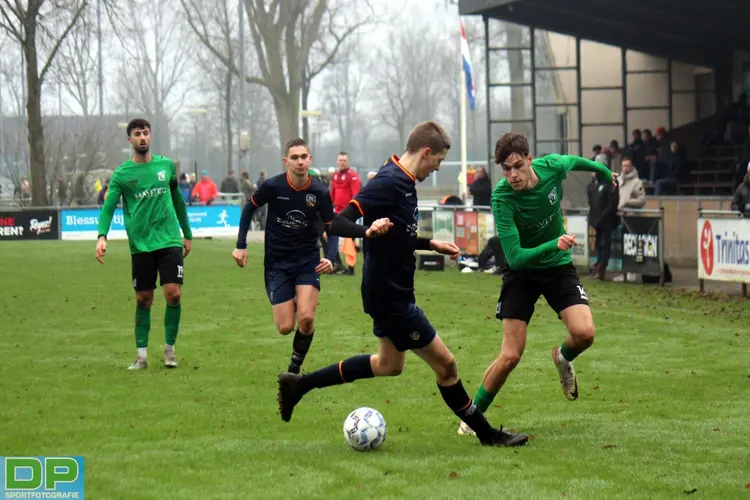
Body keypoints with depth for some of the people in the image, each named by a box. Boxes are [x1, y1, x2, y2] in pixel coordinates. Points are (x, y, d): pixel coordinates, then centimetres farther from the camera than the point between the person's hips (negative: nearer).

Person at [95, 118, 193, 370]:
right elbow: (108, 207, -7)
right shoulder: (122, 174, -1)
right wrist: (102, 236, -24)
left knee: (174, 294, -9)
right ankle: (142, 355, 14)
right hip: (140, 245, -1)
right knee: (143, 300, 4)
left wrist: (188, 235, 21)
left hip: (169, 240, 1)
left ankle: (169, 349, 7)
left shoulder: (166, 165, 8)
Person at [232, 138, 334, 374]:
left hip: (308, 261, 0)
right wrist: (241, 245, 0)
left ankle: (295, 368, 5)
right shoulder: (272, 186, -13)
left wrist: (330, 259, -16)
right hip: (277, 263, 0)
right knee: (285, 327, -5)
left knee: (306, 317, -19)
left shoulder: (320, 192, -10)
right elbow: (249, 208, 4)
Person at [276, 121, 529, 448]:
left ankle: (299, 384, 28)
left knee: (389, 365, 25)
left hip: (390, 294, 11)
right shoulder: (389, 182, -21)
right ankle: (486, 434, 12)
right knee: (444, 363, -1)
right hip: (391, 297, -11)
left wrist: (432, 245, 22)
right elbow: (337, 223, -28)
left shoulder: (403, 182, 8)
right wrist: (368, 230, -45)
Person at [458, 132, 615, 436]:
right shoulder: (502, 198, -27)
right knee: (511, 356, -10)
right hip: (521, 271, -3)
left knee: (584, 333, -21)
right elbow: (515, 257, -31)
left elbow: (573, 161, 10)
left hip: (558, 266, 3)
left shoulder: (552, 167, -17)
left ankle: (563, 358, 16)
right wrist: (554, 244, -46)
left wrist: (604, 171, 29)